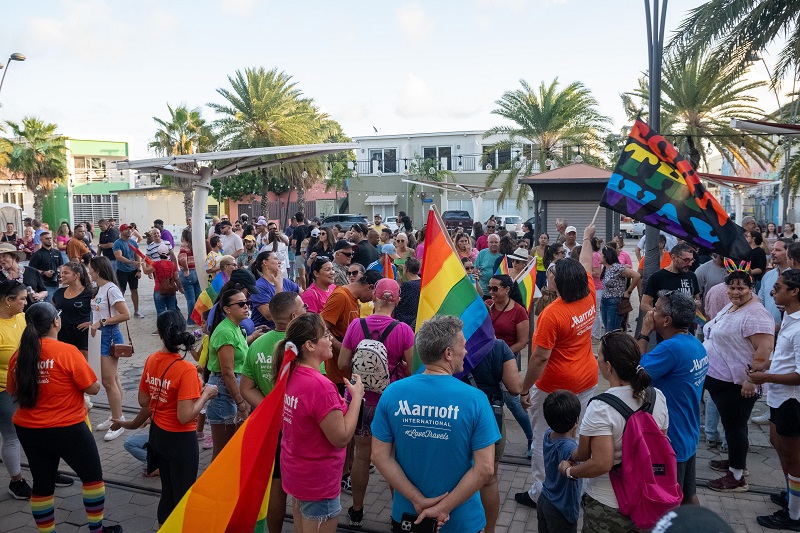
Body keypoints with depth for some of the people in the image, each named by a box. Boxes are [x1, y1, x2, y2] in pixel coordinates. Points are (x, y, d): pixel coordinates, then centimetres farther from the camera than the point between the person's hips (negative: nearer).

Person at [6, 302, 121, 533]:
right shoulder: (67, 352, -18)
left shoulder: (19, 356, -2)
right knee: (92, 476, 14)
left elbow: (14, 391, 13)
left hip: (28, 430, 5)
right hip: (67, 429, -5)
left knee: (42, 484, 17)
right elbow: (93, 388, -14)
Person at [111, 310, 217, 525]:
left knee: (167, 493, 24)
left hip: (157, 434, 7)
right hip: (180, 439, -7)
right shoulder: (186, 369, -25)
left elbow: (144, 402, 6)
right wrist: (206, 394, -13)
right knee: (183, 497, 10)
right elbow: (185, 416, -26)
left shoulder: (151, 360, -5)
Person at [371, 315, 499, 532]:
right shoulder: (475, 399, -17)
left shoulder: (392, 393, -10)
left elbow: (380, 456, -9)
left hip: (406, 514, 2)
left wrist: (419, 501, -9)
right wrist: (443, 509, -13)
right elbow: (484, 468, -19)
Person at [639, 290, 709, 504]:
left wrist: (644, 334, -18)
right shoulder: (696, 344, 2)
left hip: (671, 441, -9)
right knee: (689, 495, 25)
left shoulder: (671, 348, -29)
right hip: (689, 437, 9)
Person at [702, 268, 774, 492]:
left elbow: (765, 349, -26)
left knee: (735, 426, 1)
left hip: (737, 385, -9)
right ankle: (734, 460, 38)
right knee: (731, 424, 21)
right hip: (719, 378, 9)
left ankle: (737, 477, 13)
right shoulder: (730, 306, 11)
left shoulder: (755, 314, -19)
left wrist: (751, 378, -26)